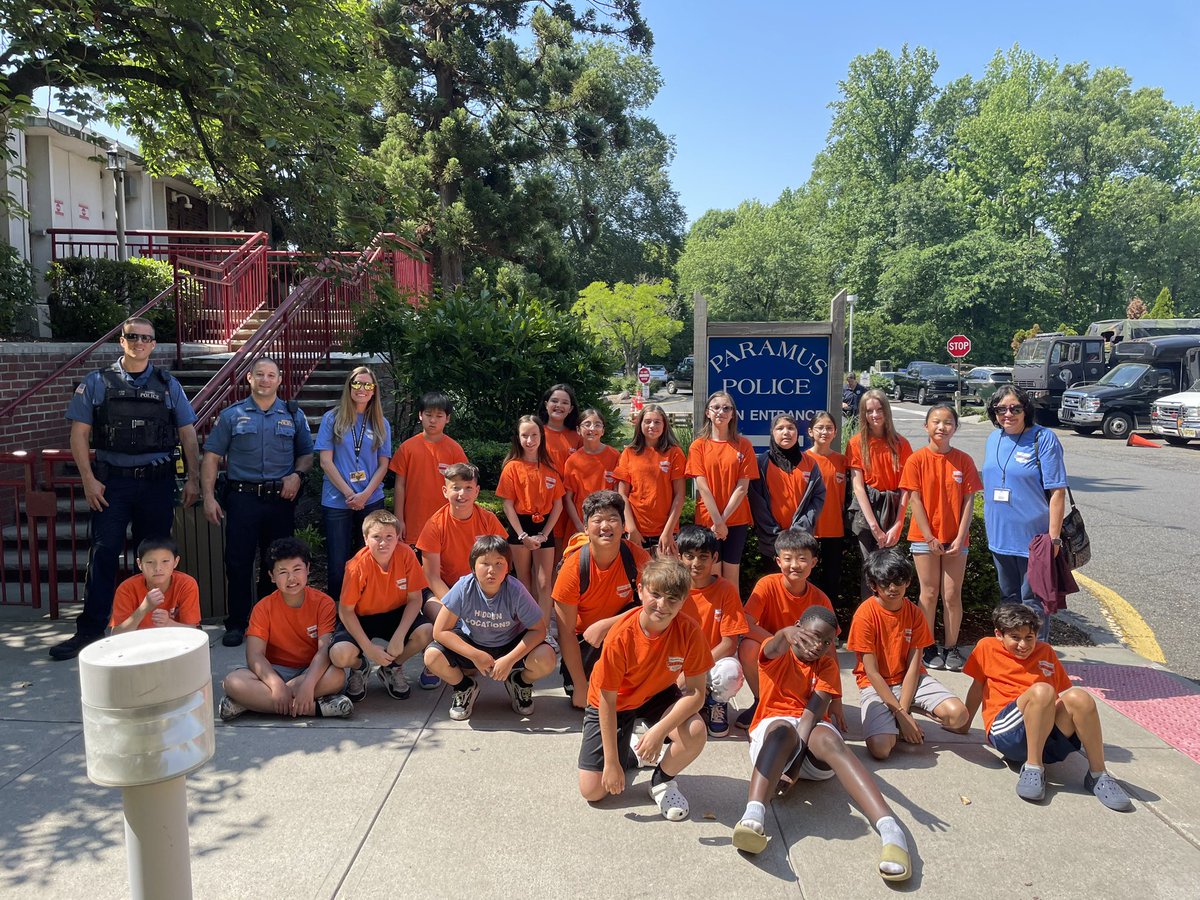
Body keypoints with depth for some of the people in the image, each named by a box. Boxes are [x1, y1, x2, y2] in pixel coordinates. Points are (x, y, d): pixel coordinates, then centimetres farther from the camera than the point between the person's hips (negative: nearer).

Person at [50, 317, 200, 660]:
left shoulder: (168, 384, 8)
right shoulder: (97, 383, 5)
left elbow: (187, 434, 8)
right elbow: (79, 433, 2)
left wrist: (193, 478, 1)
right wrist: (89, 480, -6)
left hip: (157, 481, 1)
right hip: (111, 481, -1)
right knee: (103, 553, -2)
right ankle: (89, 630, 6)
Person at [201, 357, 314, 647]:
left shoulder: (293, 415, 10)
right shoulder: (232, 415, 6)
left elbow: (307, 454, 15)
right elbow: (211, 456, 4)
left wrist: (297, 475, -6)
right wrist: (209, 497, -5)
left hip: (281, 500, 1)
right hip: (242, 498, -1)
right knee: (238, 562, -2)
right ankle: (236, 624, 9)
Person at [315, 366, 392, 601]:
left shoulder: (381, 424, 7)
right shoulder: (332, 419, 1)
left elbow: (383, 465, 5)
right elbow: (326, 461, -4)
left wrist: (365, 495, -9)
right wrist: (349, 493, -11)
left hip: (371, 501, 2)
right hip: (336, 501, -2)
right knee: (338, 564, 2)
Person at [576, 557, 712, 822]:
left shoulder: (689, 631, -26)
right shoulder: (621, 637, -31)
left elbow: (696, 692, -22)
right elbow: (608, 701, -22)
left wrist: (659, 730, -35)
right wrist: (611, 762, -19)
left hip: (658, 694, 2)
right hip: (615, 702, -1)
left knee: (695, 733, -30)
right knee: (592, 790, -6)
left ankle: (663, 781, 2)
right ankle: (629, 753, 27)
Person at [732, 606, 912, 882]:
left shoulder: (827, 665, 9)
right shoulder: (776, 654, 5)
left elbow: (814, 712, -8)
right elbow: (776, 646, -24)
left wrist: (795, 760, -24)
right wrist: (788, 634, -52)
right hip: (773, 727, -1)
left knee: (828, 739, -35)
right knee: (784, 730, -38)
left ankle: (891, 830, -53)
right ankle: (753, 816, -61)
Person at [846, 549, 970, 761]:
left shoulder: (913, 612, -3)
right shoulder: (865, 614, -15)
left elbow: (913, 666, -6)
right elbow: (871, 672, -14)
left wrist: (903, 709, -17)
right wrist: (901, 714, -18)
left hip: (910, 679, 4)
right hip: (876, 685, -4)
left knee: (958, 715, -23)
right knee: (880, 748, -28)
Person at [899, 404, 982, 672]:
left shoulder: (964, 461, 1)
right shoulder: (917, 460, -4)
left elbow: (969, 501, 0)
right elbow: (915, 500, -6)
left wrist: (960, 537, -8)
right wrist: (929, 537, -10)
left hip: (955, 539, 1)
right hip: (925, 537, -1)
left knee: (952, 594, 5)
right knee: (929, 593, 7)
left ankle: (951, 648, 17)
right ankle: (929, 648, 17)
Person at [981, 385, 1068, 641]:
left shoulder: (1043, 439, -11)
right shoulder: (993, 439, 7)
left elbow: (1057, 492, -14)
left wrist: (1054, 537, -17)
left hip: (1034, 538, -6)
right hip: (1000, 536, 7)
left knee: (1032, 601, 1)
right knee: (1008, 598, 18)